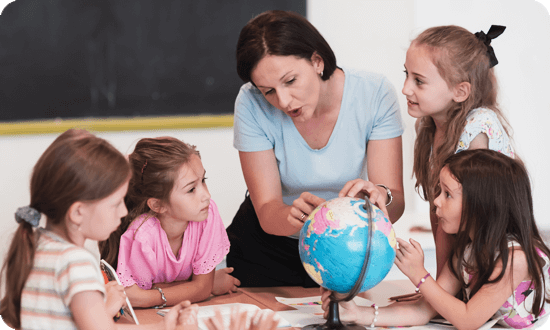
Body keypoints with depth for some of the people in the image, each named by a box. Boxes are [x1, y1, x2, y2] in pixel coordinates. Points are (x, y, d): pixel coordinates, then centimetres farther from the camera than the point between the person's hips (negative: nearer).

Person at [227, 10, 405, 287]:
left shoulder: (374, 93, -22)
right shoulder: (252, 105, -23)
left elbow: (396, 205, -23)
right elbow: (267, 212, -24)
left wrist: (380, 196, -46)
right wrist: (294, 216, -46)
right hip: (266, 247, -1)